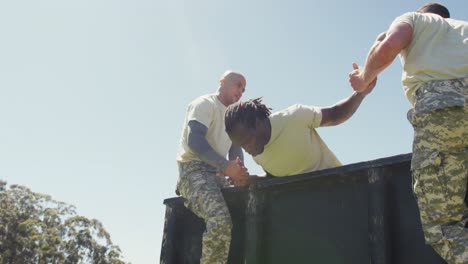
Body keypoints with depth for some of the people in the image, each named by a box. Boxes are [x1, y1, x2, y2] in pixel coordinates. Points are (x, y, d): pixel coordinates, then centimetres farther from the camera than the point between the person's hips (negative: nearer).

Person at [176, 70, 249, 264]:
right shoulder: (204, 104, -2)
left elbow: (236, 149, 15)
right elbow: (194, 141, -18)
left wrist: (239, 170, -10)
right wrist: (226, 166, -30)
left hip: (218, 175, 9)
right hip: (194, 170, -8)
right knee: (221, 221, -31)